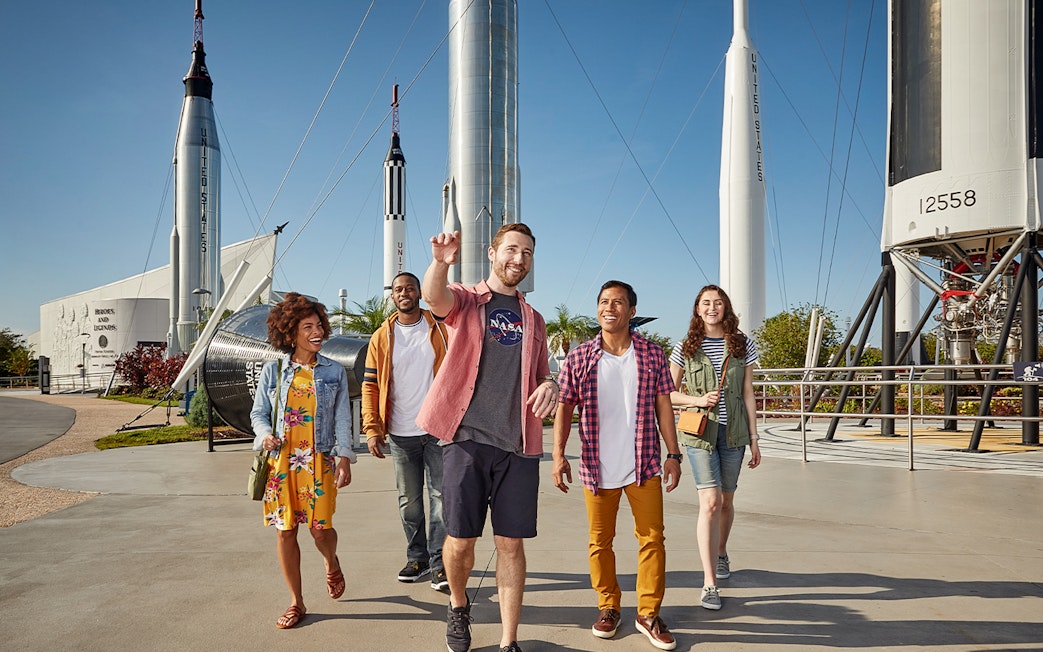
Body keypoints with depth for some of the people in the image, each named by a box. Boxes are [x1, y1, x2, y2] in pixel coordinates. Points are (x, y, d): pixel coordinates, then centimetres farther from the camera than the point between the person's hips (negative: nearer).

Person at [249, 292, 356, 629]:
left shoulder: (334, 371, 4)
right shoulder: (273, 370, 4)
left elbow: (343, 418, 5)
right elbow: (258, 413, 10)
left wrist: (345, 456, -4)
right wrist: (266, 435, -11)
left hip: (318, 461, -1)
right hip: (280, 460, 1)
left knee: (319, 527, -5)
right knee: (285, 531, 3)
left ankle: (332, 564, 32)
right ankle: (296, 603, 19)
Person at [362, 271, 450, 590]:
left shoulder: (440, 329, 1)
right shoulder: (382, 337, 5)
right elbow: (370, 385, 4)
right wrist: (372, 429, -4)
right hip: (400, 433, 2)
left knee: (441, 495, -1)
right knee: (409, 500, 11)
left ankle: (439, 562, 7)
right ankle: (416, 558, 26)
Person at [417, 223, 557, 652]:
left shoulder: (533, 320, 20)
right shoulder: (465, 301, 7)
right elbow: (433, 296, -17)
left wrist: (550, 386, -1)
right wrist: (441, 263, -40)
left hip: (519, 444, 3)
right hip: (468, 438, -3)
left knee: (511, 543, 4)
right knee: (460, 539, 2)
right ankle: (458, 606, 32)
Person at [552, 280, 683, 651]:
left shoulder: (652, 355, 1)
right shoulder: (578, 358, -1)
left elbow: (663, 406, 4)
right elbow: (564, 408, 1)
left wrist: (673, 454, 0)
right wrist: (558, 455, -8)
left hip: (644, 465, 0)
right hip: (597, 467, 0)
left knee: (652, 539, 5)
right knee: (600, 541, 11)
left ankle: (648, 613, 20)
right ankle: (608, 607, 28)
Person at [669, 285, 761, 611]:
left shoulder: (742, 345, 5)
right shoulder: (685, 347, 1)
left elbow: (747, 394, 7)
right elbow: (669, 392, 6)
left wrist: (754, 437, 5)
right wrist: (697, 400, -12)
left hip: (733, 431, 2)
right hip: (699, 432, -2)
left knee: (726, 501, 14)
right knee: (710, 502, -12)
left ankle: (720, 553, 42)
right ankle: (709, 583, -7)